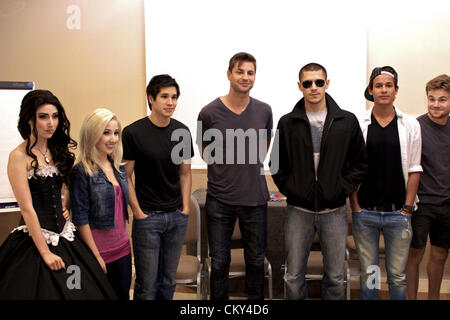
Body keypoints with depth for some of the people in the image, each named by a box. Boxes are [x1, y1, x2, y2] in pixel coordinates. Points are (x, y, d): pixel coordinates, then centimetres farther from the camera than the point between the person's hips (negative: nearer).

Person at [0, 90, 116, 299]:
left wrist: (66, 206, 4)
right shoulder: (19, 156, -11)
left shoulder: (59, 150, 8)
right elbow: (27, 209, -14)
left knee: (83, 289, 6)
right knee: (46, 291, 1)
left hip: (65, 237, 6)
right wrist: (45, 252, -15)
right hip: (35, 238, -6)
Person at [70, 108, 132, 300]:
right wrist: (95, 255, -15)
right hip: (98, 250, -6)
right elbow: (80, 218, -15)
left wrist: (126, 240, 15)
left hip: (122, 248, 6)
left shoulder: (118, 167, 7)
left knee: (123, 295, 14)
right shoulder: (82, 171, -13)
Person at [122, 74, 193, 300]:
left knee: (168, 280, 14)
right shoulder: (133, 133, -9)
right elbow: (125, 176, -5)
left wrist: (185, 208, 4)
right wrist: (138, 212, -8)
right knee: (147, 283, 3)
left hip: (177, 216, 4)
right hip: (148, 216, -4)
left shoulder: (182, 132, 4)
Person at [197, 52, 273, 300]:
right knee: (219, 262, 9)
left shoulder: (264, 111, 2)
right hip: (219, 199, -2)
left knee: (256, 260, 14)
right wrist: (225, 171, 2)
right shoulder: (209, 112, -5)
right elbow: (205, 151, 8)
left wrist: (251, 168, 9)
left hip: (255, 197, 2)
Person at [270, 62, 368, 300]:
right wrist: (289, 189, -1)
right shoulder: (287, 123, 2)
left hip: (334, 211, 0)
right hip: (298, 210, 0)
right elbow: (277, 164, 9)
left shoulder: (347, 121, 1)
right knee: (294, 277, 8)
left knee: (335, 277, 10)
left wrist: (343, 188, -3)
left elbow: (360, 163, 7)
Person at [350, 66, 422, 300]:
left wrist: (407, 208, -2)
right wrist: (355, 207, -3)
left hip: (398, 213, 1)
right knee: (368, 273, 10)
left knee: (398, 275, 9)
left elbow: (414, 170, 4)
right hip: (365, 213, 0)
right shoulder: (358, 125, 1)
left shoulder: (411, 125, 4)